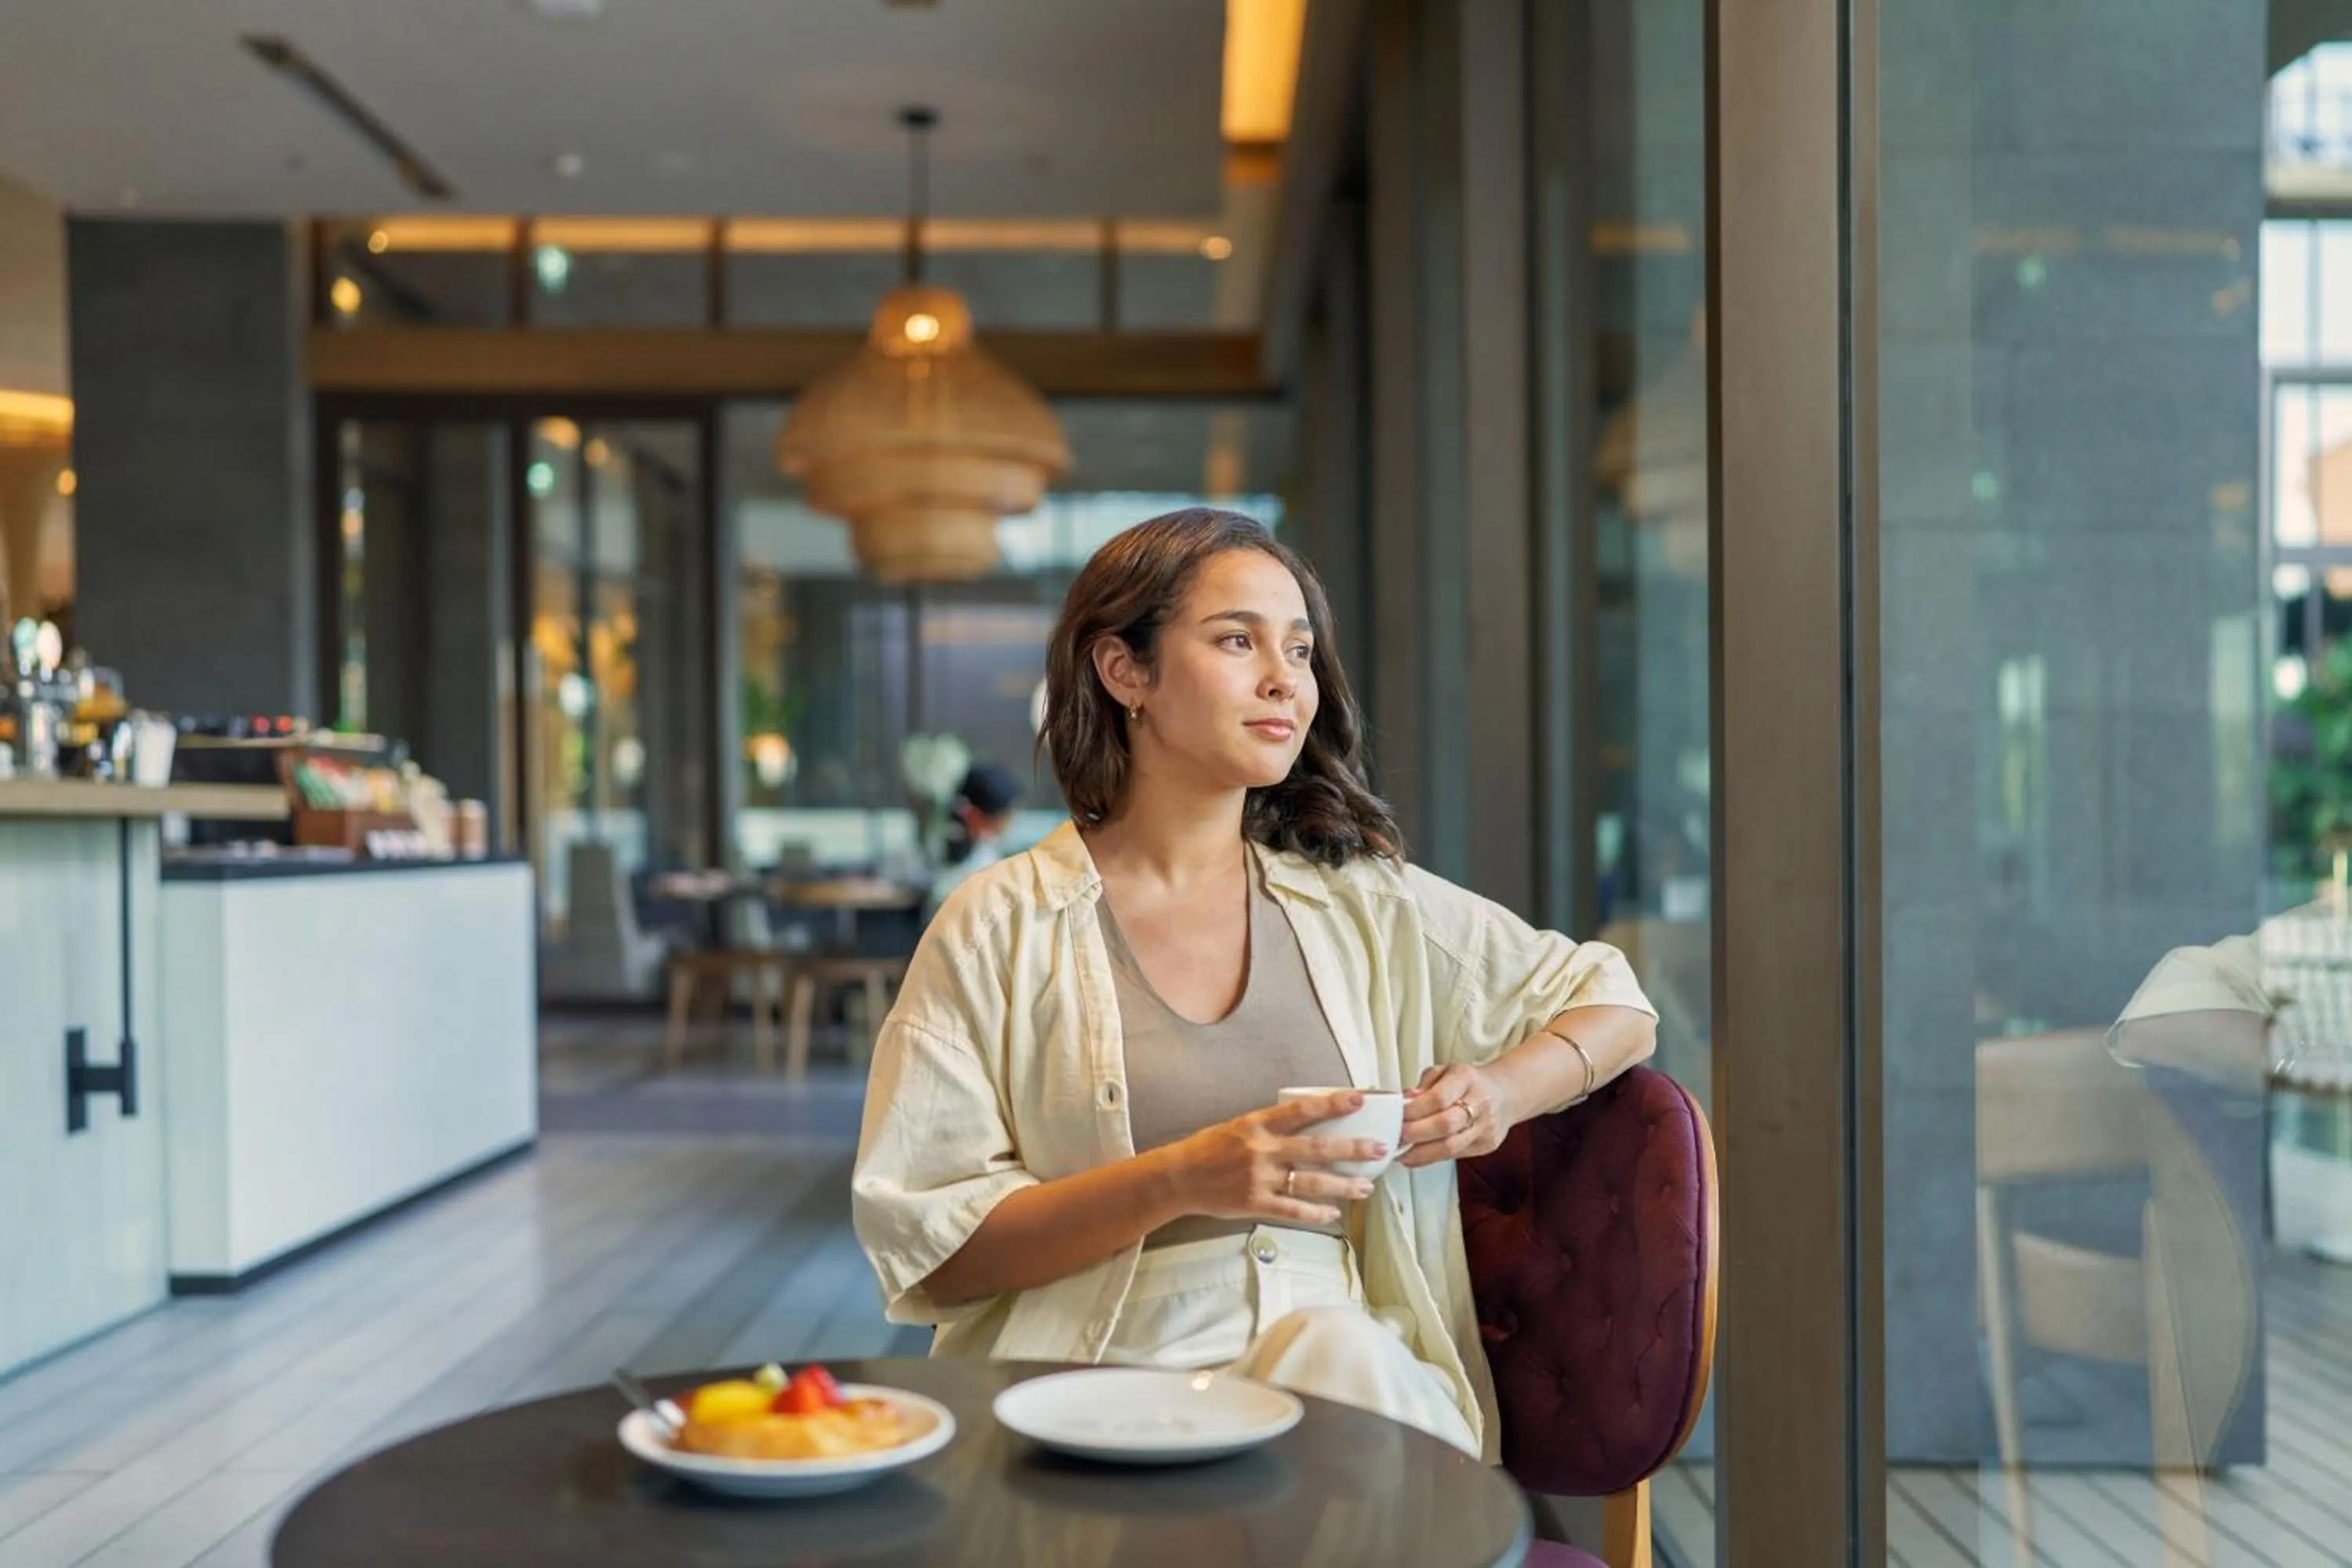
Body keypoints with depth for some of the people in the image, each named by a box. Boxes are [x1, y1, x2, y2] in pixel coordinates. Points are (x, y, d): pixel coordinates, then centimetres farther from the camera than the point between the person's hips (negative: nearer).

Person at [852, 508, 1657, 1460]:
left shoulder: (1364, 904, 12)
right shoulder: (1001, 927, 2)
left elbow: (1618, 1008, 21)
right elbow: (926, 1248, -2)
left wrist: (1502, 1092, -2)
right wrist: (1177, 1183, -17)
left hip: (1349, 1355, 4)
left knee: (1331, 1354, -32)